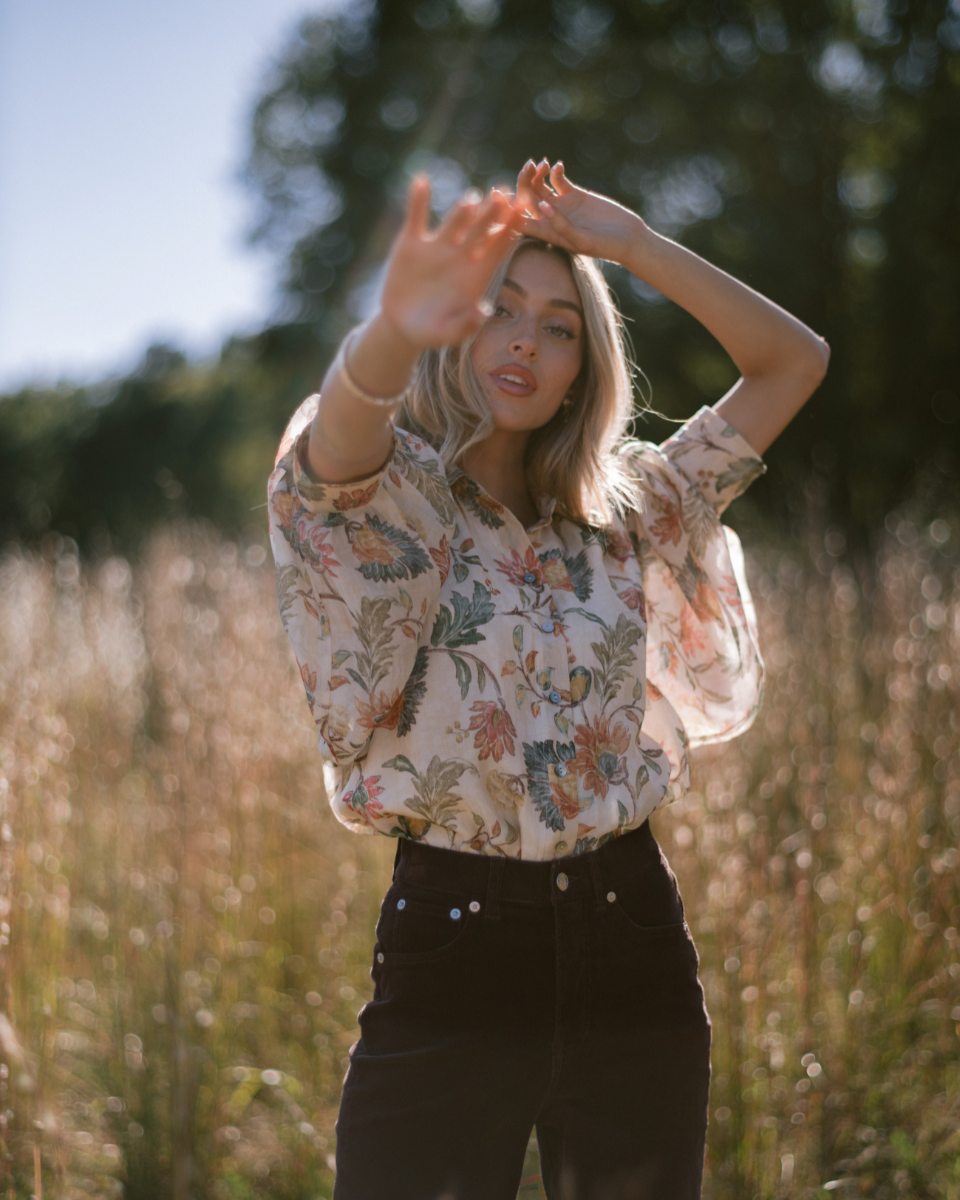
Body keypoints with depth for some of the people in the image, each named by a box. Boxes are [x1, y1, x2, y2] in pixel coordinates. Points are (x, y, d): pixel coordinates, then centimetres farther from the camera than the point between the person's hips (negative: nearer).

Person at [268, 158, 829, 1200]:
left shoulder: (622, 513, 12)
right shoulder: (382, 506, -2)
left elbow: (794, 360, 12)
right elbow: (348, 417, -27)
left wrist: (632, 242, 1)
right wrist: (396, 329, -49)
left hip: (631, 943, 4)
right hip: (453, 943, -4)